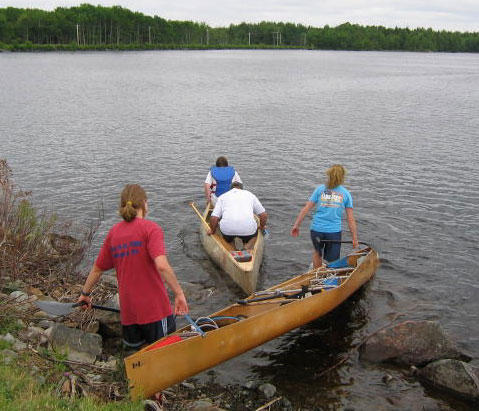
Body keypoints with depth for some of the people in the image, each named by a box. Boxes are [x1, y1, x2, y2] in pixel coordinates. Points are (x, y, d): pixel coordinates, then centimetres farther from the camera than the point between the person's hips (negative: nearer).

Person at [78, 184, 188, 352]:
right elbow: (161, 265, -24)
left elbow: (97, 269, 15)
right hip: (155, 307, -5)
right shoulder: (150, 228, -11)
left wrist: (85, 294, 29)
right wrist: (179, 293, -17)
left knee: (133, 350, 22)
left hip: (127, 311, 5)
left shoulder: (113, 232, 6)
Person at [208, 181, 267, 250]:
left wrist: (212, 231, 26)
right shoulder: (250, 194, 25)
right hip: (248, 228, -1)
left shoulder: (222, 197, 22)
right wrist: (262, 226, 39)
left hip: (227, 228, 1)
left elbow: (214, 218, 9)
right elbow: (264, 215, 21)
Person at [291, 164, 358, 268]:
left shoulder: (320, 189, 5)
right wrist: (354, 238, 7)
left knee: (317, 253, 29)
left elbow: (306, 209, 1)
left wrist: (296, 225, 7)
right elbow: (351, 219, 2)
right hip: (334, 231, -2)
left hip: (316, 229, 2)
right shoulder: (346, 194, 4)